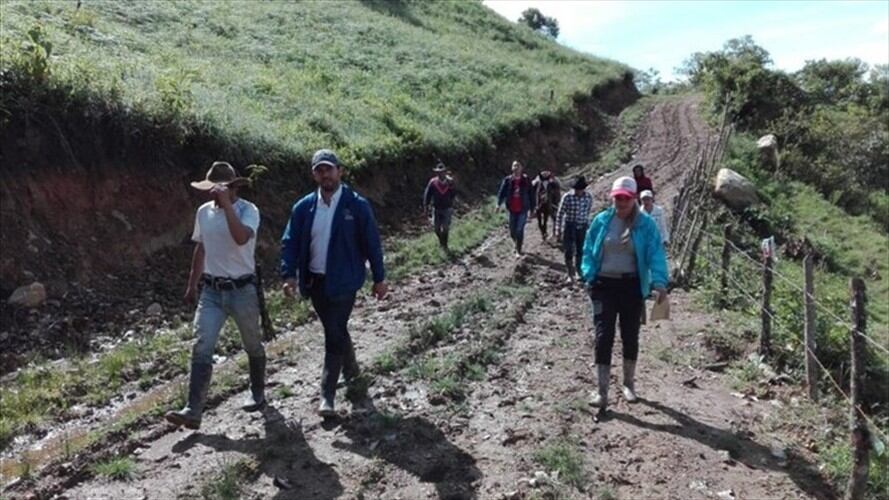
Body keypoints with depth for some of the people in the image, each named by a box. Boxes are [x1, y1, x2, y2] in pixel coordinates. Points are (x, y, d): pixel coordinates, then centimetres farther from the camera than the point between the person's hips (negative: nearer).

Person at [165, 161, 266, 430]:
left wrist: (227, 204, -31)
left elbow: (241, 238, -34)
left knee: (253, 346, 13)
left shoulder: (248, 210, -13)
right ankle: (193, 411, -5)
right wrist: (192, 284, 20)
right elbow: (200, 250, 17)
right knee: (202, 349, -6)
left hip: (242, 290, -4)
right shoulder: (203, 211, 5)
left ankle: (258, 394, 34)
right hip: (211, 291, 4)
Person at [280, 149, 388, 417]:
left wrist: (379, 278, -3)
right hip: (315, 281, 5)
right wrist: (289, 274, -11)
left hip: (343, 282, -4)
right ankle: (351, 368, 43)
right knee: (335, 331, 19)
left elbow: (371, 242, -5)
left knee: (334, 334, -6)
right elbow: (290, 242, 2)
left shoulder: (357, 205, -8)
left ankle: (327, 396, 1)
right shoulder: (303, 207, 1)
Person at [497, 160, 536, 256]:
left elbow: (531, 195, 2)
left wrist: (532, 209, 1)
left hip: (522, 210, -2)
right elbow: (502, 191, -6)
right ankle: (517, 244, 38)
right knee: (512, 231, 9)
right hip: (512, 210, 2)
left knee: (519, 230, -6)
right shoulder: (507, 180, 1)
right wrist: (499, 203, -21)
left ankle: (518, 251, 5)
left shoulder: (526, 180, -1)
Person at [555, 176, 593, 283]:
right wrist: (558, 230, -9)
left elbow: (588, 211, 10)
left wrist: (588, 225, 15)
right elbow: (560, 214, -9)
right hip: (569, 226, -3)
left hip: (583, 227, 3)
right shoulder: (567, 197, -14)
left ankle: (578, 272, 27)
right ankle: (570, 275, 13)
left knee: (581, 251, 10)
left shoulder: (589, 197, -5)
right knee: (569, 251, 1)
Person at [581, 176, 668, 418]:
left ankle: (629, 383, 33)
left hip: (632, 286, 0)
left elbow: (655, 254, -14)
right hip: (604, 285, 0)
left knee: (630, 336, 12)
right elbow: (589, 251, 5)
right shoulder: (601, 221, -1)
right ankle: (602, 392, 1)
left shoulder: (646, 224, -6)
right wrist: (589, 276, -8)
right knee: (604, 336, -4)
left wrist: (659, 282, -29)